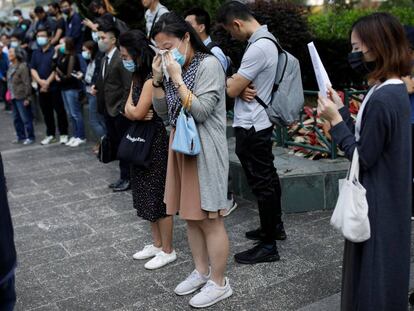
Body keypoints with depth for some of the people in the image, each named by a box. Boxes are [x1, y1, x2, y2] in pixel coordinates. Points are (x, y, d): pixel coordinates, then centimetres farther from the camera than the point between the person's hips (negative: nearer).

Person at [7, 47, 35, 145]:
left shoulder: (22, 67, -16)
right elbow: (9, 81, 17)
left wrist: (27, 98, -17)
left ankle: (30, 137, 9)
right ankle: (21, 136, 24)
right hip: (14, 97, 9)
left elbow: (27, 83, -17)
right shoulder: (11, 66, 10)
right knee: (17, 118, 14)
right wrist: (10, 94, 13)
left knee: (26, 118, -1)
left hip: (21, 97, -9)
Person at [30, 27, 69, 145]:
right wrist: (40, 81, -9)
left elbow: (56, 69, -11)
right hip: (41, 88, 6)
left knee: (60, 111, -1)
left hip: (54, 87, -6)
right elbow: (32, 69, 8)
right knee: (46, 112, 10)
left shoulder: (54, 51, -6)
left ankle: (63, 134, 8)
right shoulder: (35, 53, 13)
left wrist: (47, 83, -14)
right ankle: (50, 135, 19)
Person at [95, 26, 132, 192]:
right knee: (115, 144, 13)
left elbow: (128, 86, -18)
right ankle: (124, 177, 24)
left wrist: (123, 108, -18)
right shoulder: (105, 59, 13)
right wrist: (97, 88, 2)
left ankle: (127, 178, 14)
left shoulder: (121, 58, -15)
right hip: (108, 110, 9)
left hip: (119, 111, -9)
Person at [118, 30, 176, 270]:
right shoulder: (138, 77, 12)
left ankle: (168, 251, 13)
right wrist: (136, 112, -14)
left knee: (159, 196, 0)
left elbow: (137, 113, -22)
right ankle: (157, 243, 29)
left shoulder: (152, 78, -19)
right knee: (148, 194, 15)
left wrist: (134, 110, -1)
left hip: (157, 142, -9)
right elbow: (128, 110, 6)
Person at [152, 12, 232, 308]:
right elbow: (162, 111, 11)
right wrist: (158, 79, -1)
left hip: (204, 149, -8)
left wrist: (177, 78, -19)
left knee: (210, 219, 0)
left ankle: (219, 283, 14)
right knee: (191, 215, 16)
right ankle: (202, 272, 31)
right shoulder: (175, 68, 10)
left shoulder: (209, 65, -13)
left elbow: (201, 111, -21)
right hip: (181, 146, 8)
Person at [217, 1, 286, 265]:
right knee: (269, 177, 20)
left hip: (251, 127, -10)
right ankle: (275, 226, 36)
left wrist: (232, 82, 2)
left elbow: (232, 90, -19)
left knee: (261, 184, -1)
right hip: (261, 122, 10)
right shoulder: (268, 40, 10)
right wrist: (241, 86, -9)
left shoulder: (258, 48, -23)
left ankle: (269, 246, 11)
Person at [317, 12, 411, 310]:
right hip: (388, 196, 9)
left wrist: (335, 120, -16)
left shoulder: (381, 100, -25)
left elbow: (363, 157, -20)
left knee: (372, 272, 7)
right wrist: (342, 109, 5)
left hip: (377, 202, -9)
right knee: (382, 269, 24)